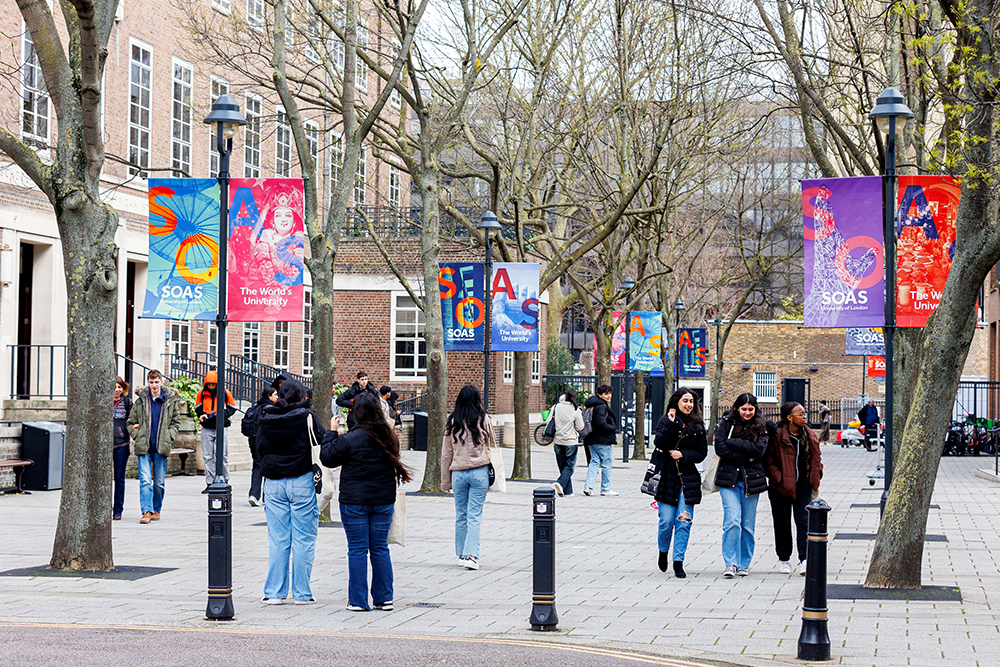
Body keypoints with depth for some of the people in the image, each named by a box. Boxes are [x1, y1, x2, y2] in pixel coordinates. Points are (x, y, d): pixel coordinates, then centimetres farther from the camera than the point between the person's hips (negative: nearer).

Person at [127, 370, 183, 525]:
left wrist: (168, 438, -1)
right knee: (145, 480, -11)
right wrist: (137, 437, -1)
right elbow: (131, 423, 13)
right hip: (144, 447, 0)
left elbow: (176, 422, 13)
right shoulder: (140, 401, 6)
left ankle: (156, 509, 22)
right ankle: (147, 512, -15)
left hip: (161, 448, 1)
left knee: (159, 482, 7)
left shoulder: (171, 401, 5)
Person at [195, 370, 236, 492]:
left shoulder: (225, 393, -1)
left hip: (221, 428, -1)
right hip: (207, 429, 1)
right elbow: (198, 408, 13)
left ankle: (225, 481, 16)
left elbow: (232, 409, 5)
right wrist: (201, 415, -9)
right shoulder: (202, 393, 4)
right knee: (208, 457, 1)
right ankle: (209, 484, 5)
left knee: (223, 456, 1)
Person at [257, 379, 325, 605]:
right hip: (302, 482, -3)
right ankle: (301, 593, 5)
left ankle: (274, 592, 8)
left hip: (273, 483, 3)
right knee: (303, 539, 3)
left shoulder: (266, 419, 2)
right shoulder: (307, 417, -9)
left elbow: (260, 449, 11)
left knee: (277, 540, 8)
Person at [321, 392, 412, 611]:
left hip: (354, 502, -4)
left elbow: (327, 458, -4)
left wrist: (331, 433, 6)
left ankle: (358, 601, 4)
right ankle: (384, 599, 13)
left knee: (357, 549, 1)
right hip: (384, 500, 4)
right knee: (380, 548, 11)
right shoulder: (390, 437, 1)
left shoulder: (349, 440, -15)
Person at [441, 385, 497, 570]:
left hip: (458, 472, 2)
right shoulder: (484, 420, -5)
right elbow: (492, 442, 9)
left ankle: (462, 555, 19)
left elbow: (446, 454, 5)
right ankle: (471, 555, -13)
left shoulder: (452, 423, 1)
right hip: (479, 472, -2)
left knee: (461, 515, 12)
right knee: (475, 516, -2)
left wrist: (446, 481, 12)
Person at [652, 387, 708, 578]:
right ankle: (663, 551, 26)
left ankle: (678, 562, 3)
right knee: (666, 521, -2)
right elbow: (659, 443, -13)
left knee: (684, 522, -4)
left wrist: (683, 455, -7)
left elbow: (702, 453, 7)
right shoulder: (665, 421, 2)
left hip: (688, 480, 1)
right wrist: (671, 424, -19)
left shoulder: (697, 425, 7)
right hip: (667, 478, -1)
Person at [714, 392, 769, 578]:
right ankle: (731, 563, -11)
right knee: (732, 521, -14)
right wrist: (745, 459, -10)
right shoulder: (727, 422, 4)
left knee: (748, 525, 5)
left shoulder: (760, 427, 7)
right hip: (729, 478, -2)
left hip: (751, 479, 2)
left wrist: (733, 442, -11)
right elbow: (720, 448, -7)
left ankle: (744, 564, 17)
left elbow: (759, 449, -9)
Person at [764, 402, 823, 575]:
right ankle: (783, 560, 20)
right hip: (781, 487, -3)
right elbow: (769, 460, -7)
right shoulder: (777, 436, -9)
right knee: (782, 523, 7)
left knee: (803, 522, -7)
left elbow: (817, 457, 19)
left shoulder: (810, 436, 7)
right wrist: (779, 479, -14)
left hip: (804, 485, 3)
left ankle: (804, 560, -11)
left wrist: (816, 476, 5)